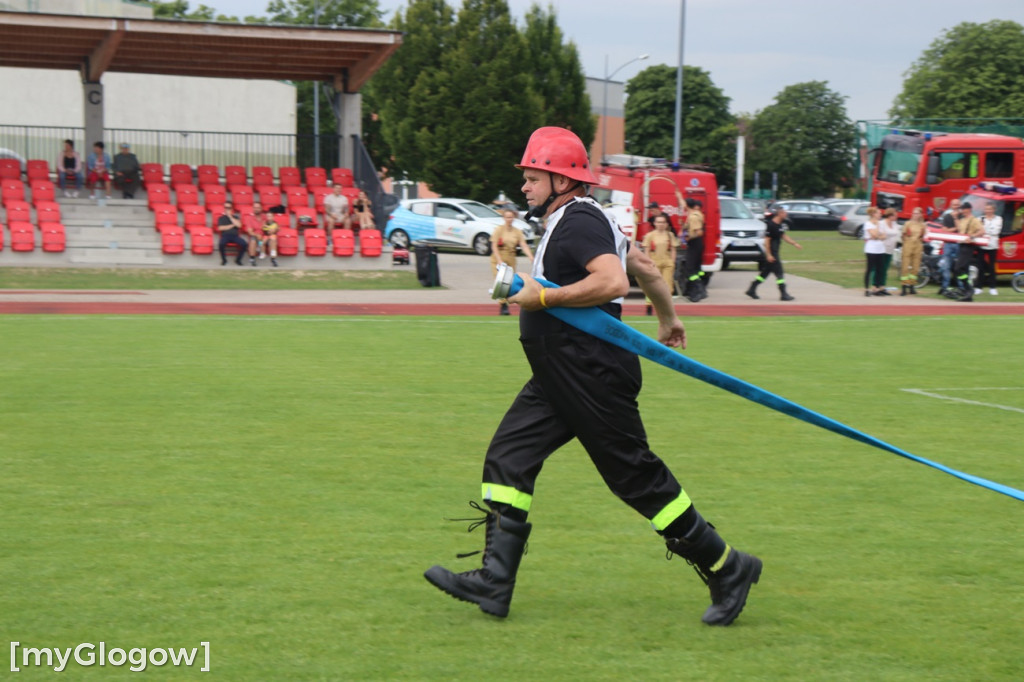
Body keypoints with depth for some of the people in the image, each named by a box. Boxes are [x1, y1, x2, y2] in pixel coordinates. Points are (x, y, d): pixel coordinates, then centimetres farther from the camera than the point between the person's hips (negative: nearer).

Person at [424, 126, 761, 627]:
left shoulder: (579, 221, -14)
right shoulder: (574, 221, 17)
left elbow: (612, 281, -30)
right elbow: (642, 265, 27)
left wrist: (542, 297, -22)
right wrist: (668, 319, 40)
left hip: (594, 375, -11)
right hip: (561, 379, 11)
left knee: (636, 476, -5)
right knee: (508, 457, 5)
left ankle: (726, 568, 6)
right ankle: (494, 582, 3)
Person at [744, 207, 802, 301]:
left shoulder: (780, 225, 11)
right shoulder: (771, 225, -18)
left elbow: (784, 236, 23)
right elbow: (766, 240, -18)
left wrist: (794, 244, 17)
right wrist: (768, 255, -20)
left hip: (775, 252, 10)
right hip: (771, 253, -10)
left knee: (765, 272, 14)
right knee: (779, 273, -7)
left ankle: (751, 290, 20)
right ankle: (783, 294, -5)